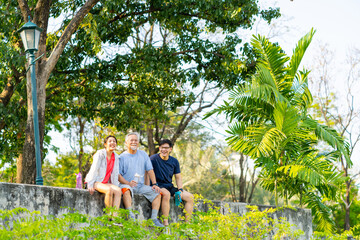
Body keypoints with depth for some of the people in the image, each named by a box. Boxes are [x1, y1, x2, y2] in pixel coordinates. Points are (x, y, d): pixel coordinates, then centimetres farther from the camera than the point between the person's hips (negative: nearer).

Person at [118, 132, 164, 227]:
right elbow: (118, 175, -4)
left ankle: (154, 219, -13)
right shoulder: (122, 157, 2)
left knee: (157, 193, -12)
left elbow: (150, 170, 11)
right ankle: (131, 217, -44)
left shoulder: (143, 154, 13)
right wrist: (128, 183, -22)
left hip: (141, 185, 5)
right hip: (127, 184, -5)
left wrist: (155, 184, -2)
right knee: (126, 189, -37)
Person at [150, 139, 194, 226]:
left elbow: (178, 177, 15)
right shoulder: (153, 159, -7)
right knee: (166, 194, -40)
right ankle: (166, 223, -40)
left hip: (170, 186, 6)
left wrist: (180, 190, 0)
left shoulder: (174, 161, 9)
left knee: (190, 197, -8)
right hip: (158, 186, -6)